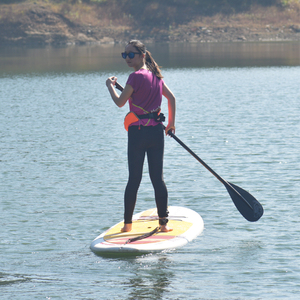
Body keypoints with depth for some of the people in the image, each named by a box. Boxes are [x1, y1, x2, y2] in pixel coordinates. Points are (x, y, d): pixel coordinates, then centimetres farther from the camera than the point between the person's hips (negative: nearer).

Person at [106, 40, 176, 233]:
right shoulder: (156, 75, 10)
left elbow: (120, 102, -10)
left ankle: (128, 223, 7)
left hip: (138, 132, -6)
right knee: (158, 178, 7)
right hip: (157, 131, 6)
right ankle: (163, 222, 6)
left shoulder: (136, 77, -12)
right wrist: (171, 123, 22)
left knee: (134, 179, 1)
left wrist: (110, 85, 7)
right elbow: (171, 97, 16)